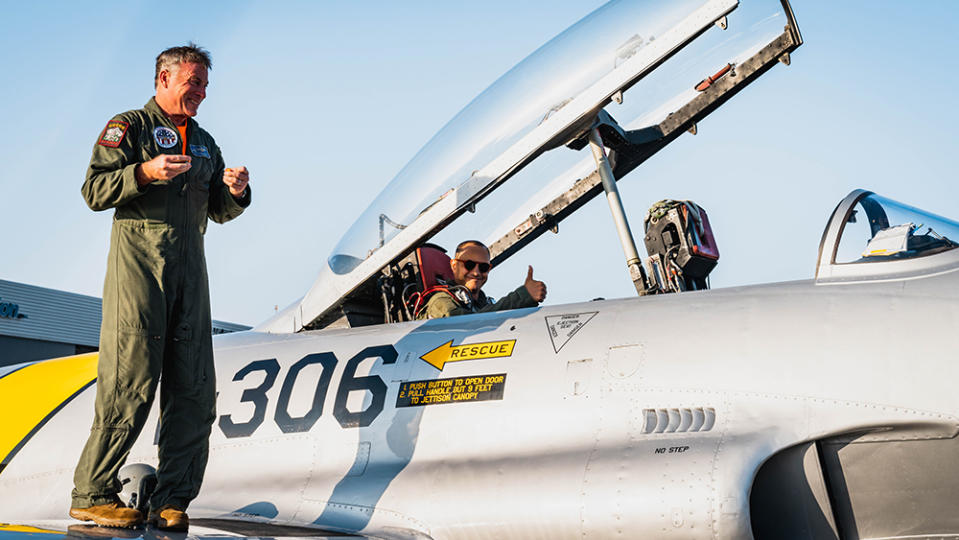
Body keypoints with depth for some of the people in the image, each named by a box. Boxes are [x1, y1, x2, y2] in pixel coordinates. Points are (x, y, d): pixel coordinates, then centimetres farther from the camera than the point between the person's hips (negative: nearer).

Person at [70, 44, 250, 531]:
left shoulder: (204, 143, 24)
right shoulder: (129, 126, 5)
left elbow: (219, 211, 23)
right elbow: (95, 191, -5)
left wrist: (236, 192, 2)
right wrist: (146, 172, -20)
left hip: (190, 262, 6)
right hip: (139, 256, -6)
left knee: (194, 389, -1)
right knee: (131, 381, -11)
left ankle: (172, 500, 3)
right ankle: (91, 495, -3)